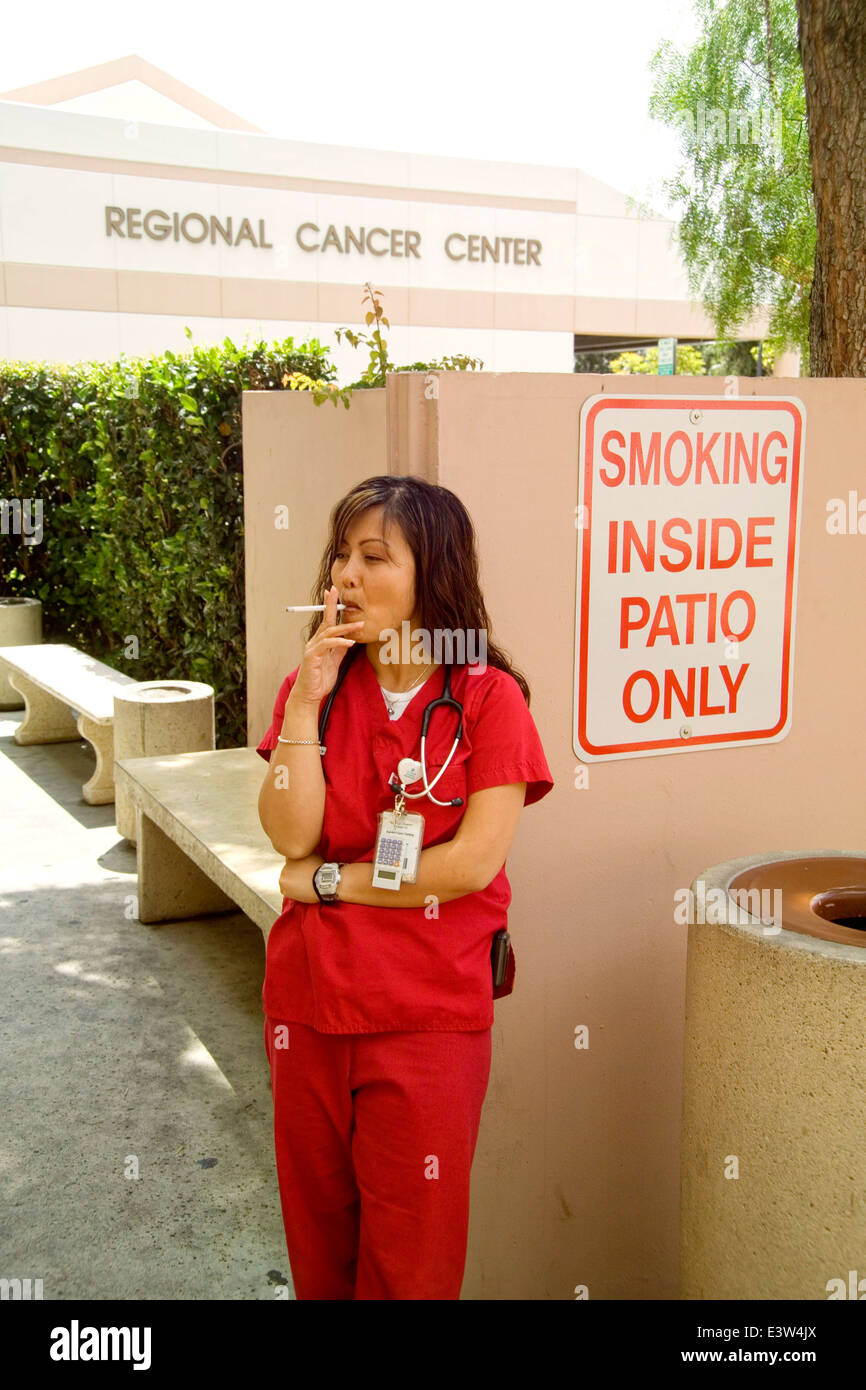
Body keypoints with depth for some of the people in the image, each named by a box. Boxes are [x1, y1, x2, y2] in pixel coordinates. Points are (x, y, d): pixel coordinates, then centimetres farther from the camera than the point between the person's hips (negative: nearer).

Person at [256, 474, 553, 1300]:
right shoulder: (310, 685, 3)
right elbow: (291, 836, -9)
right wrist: (308, 697, -16)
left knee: (410, 1251, 11)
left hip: (430, 1014, -3)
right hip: (308, 1002, 4)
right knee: (317, 1232, 20)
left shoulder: (489, 698, -9)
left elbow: (473, 862, -16)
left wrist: (328, 880, -10)